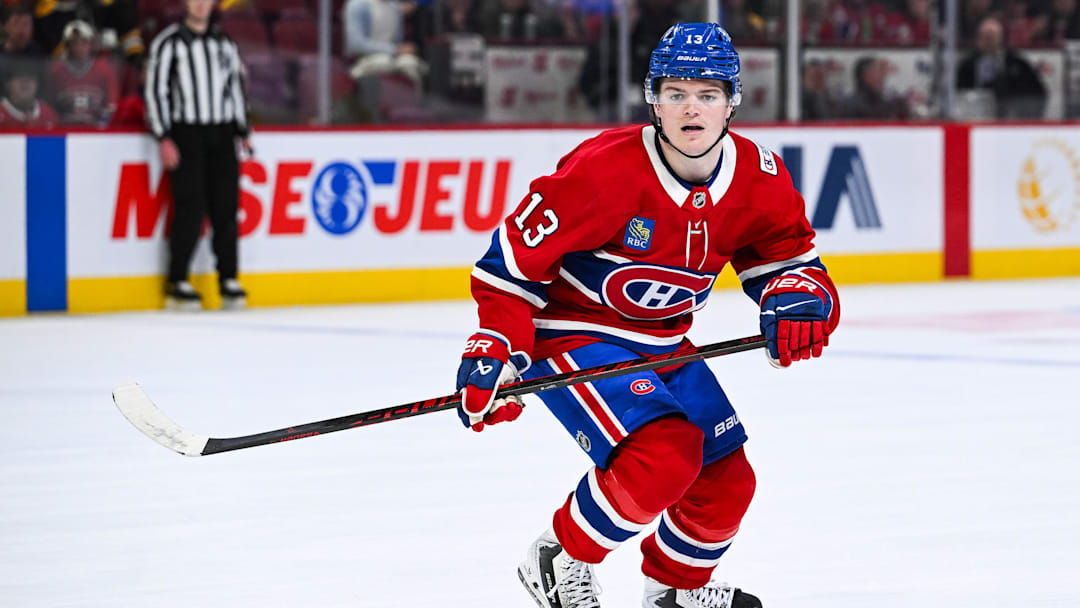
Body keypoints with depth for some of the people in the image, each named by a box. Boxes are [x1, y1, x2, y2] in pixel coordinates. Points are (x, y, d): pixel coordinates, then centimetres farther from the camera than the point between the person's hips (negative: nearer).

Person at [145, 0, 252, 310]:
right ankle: (177, 282, -4)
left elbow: (235, 87, 21)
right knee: (191, 208, -10)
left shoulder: (225, 43, 15)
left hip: (221, 136, 5)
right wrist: (164, 139, -11)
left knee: (226, 208, 0)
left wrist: (243, 132, 14)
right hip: (185, 132, -5)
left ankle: (228, 279, 6)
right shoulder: (168, 42, -1)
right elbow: (155, 89, -5)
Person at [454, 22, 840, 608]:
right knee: (664, 456, -27)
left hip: (660, 342, 7)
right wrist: (495, 351, -26)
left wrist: (796, 299, -21)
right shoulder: (604, 170, -27)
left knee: (726, 481, 9)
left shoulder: (759, 179, -10)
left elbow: (791, 257, 2)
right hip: (568, 334, -7)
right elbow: (516, 256, -20)